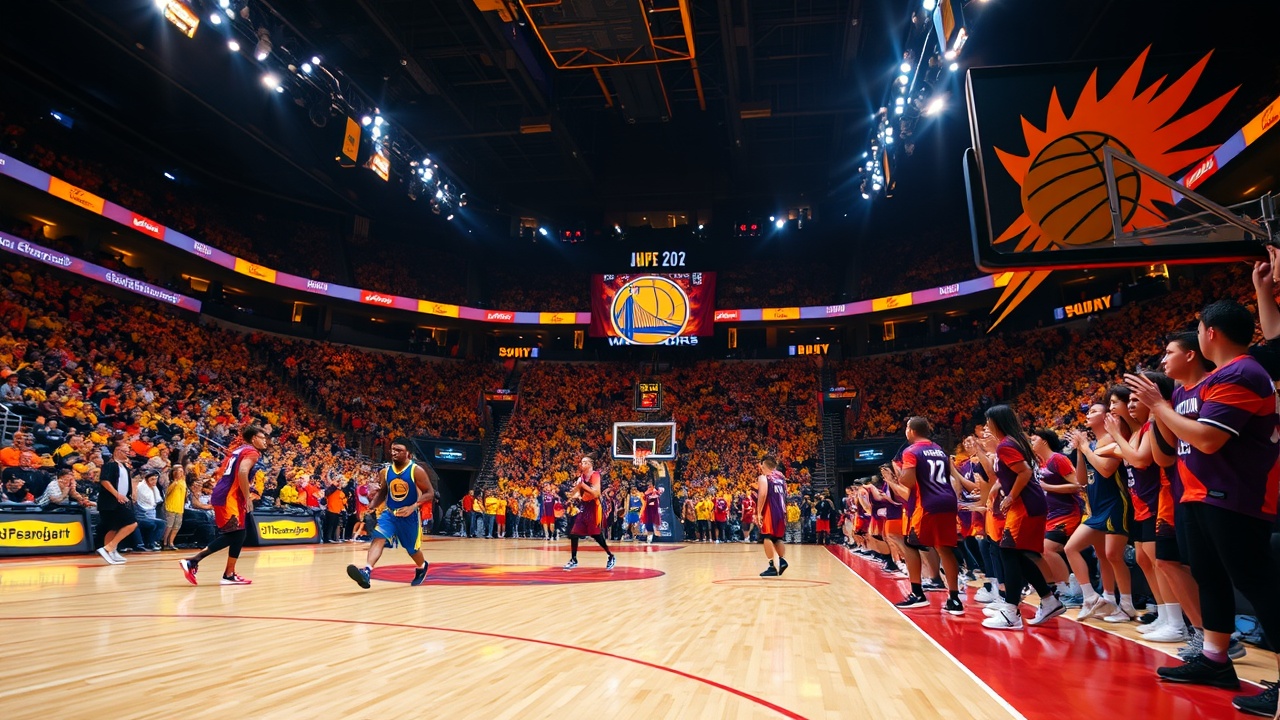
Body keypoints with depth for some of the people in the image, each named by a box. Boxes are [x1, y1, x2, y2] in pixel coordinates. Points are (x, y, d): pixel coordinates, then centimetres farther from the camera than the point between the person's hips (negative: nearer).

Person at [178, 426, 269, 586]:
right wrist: (247, 498, -16)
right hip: (229, 497, -10)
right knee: (238, 534, -4)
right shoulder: (252, 452, -6)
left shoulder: (238, 450, 22)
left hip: (221, 495, 10)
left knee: (232, 535, 15)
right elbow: (242, 472, -23)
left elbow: (221, 472, 25)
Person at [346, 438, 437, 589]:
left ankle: (422, 567, 44)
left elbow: (430, 493, -14)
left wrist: (413, 507, -27)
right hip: (389, 513, 3)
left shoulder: (417, 470, -15)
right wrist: (371, 506, -5)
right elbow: (382, 492, 13)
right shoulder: (386, 471, -1)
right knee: (378, 538, -22)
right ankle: (366, 572, -37)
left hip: (409, 515, -3)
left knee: (412, 548, 13)